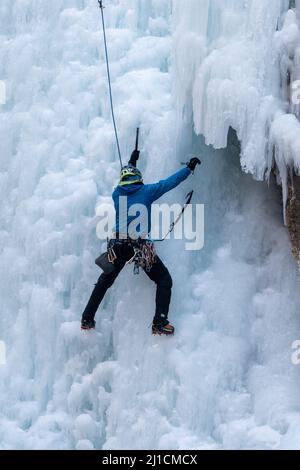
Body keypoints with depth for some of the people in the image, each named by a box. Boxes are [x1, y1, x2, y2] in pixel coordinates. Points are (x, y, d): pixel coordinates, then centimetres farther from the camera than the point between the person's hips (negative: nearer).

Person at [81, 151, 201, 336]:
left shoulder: (117, 194, 10)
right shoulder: (146, 192, -1)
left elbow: (124, 179, 33)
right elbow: (170, 182, 4)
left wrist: (131, 163, 48)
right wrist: (189, 168, 16)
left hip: (118, 247, 4)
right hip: (141, 247, -4)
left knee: (104, 282, 22)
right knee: (164, 281, 8)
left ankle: (87, 320, 24)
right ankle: (159, 323, -5)